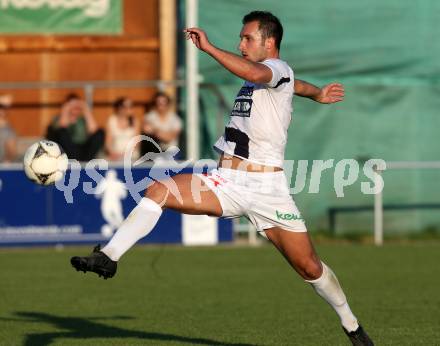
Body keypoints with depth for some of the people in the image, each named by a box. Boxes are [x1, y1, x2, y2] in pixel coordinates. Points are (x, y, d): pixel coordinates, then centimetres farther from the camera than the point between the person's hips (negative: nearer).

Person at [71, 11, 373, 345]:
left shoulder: (279, 68, -6)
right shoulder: (255, 75, 19)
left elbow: (255, 73, -31)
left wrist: (209, 47, -29)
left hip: (268, 187, -6)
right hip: (225, 183, 6)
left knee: (309, 267, 0)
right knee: (158, 190, -17)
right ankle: (109, 256, -23)